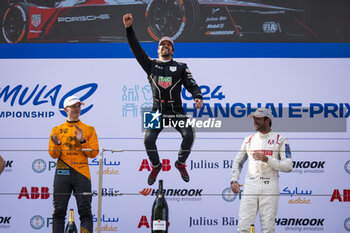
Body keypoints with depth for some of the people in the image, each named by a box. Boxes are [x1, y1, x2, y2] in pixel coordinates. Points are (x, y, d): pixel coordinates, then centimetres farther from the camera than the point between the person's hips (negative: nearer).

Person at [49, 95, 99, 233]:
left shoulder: (89, 130, 12)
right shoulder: (57, 130, 13)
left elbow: (93, 153, 5)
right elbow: (53, 154, 8)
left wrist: (82, 141, -10)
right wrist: (57, 145, -13)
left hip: (82, 173, -1)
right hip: (62, 174, 1)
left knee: (85, 211, -7)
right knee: (59, 211, -2)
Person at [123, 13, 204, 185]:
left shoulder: (180, 68, 9)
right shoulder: (151, 65, 11)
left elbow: (191, 85, 0)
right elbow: (136, 49, 1)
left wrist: (198, 97, -22)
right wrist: (129, 29, -11)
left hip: (177, 111, 0)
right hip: (157, 111, 0)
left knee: (189, 135, -20)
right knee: (148, 139, -18)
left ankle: (181, 164, 7)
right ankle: (155, 166, 10)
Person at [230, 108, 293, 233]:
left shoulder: (280, 140, 3)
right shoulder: (249, 140, 16)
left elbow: (288, 166, -4)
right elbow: (238, 161, 21)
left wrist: (267, 159, -14)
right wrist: (234, 180, 4)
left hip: (269, 188, -3)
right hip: (250, 187, 3)